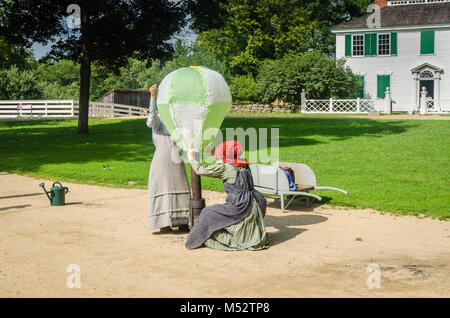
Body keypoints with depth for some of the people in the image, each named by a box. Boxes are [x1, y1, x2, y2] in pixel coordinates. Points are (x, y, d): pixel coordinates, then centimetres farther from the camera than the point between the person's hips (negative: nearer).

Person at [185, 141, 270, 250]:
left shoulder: (224, 167, -7)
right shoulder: (244, 166, 12)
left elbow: (200, 170, -1)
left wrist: (191, 158, 18)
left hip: (239, 207, -6)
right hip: (253, 207, 7)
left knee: (208, 213, 6)